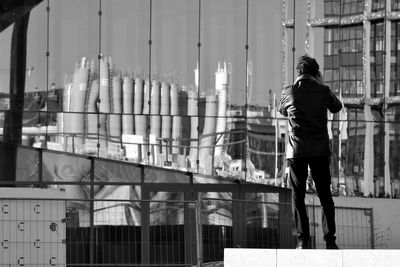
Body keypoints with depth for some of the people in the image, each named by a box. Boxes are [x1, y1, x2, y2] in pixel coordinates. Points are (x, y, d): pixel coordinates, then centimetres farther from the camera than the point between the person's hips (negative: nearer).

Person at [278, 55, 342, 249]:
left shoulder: (288, 93, -3)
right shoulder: (323, 91, -3)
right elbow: (336, 107, 17)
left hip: (296, 151, -1)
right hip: (320, 150, 1)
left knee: (298, 196, 4)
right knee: (325, 195, 6)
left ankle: (303, 240, -2)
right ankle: (330, 239, 0)